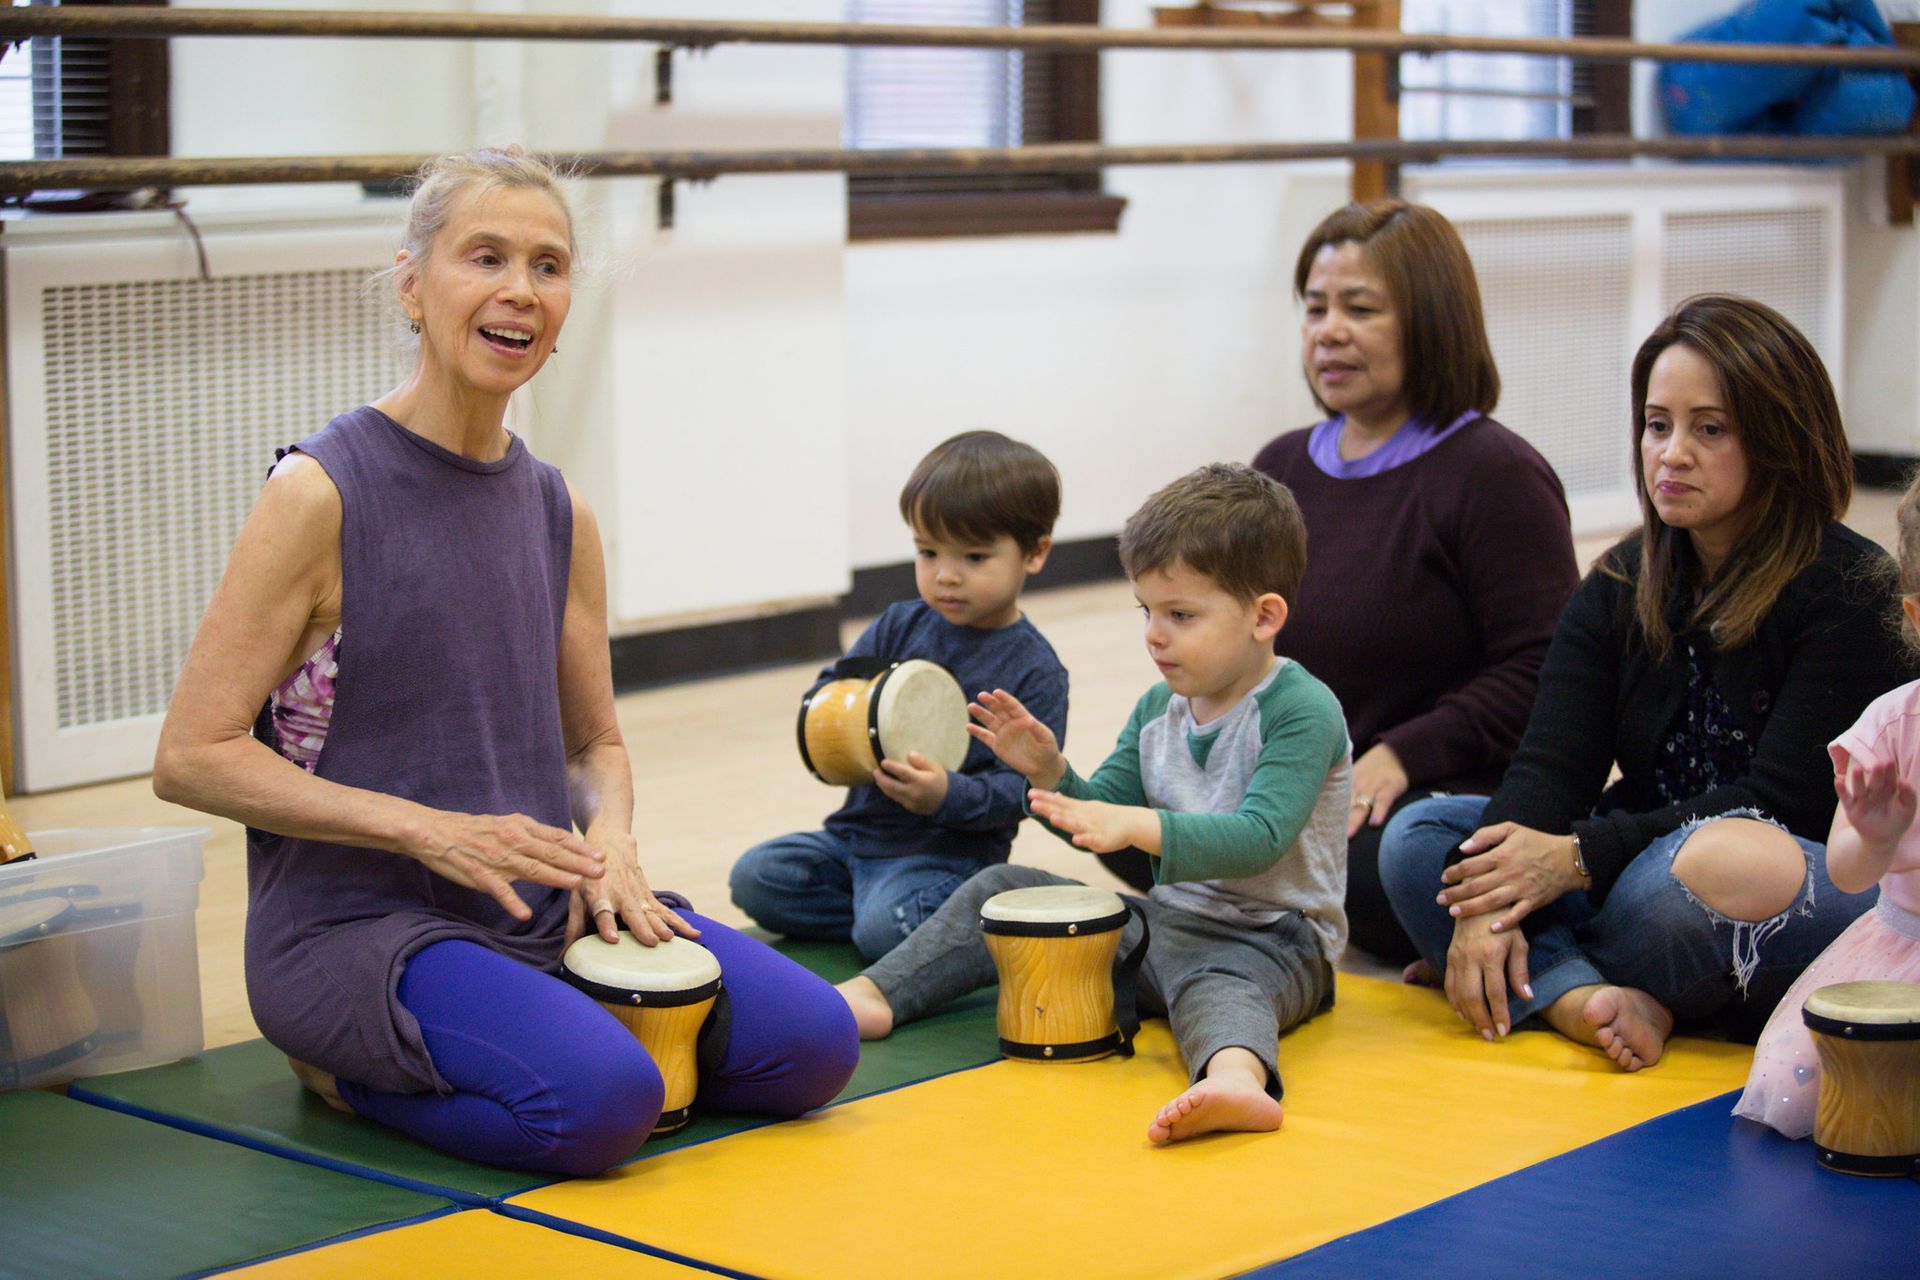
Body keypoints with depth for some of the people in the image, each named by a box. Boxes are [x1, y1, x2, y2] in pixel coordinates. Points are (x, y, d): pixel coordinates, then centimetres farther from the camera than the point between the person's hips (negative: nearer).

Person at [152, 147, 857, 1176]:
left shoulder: (559, 513, 8)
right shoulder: (320, 494, -11)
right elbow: (191, 756, -13)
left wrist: (609, 839, -4)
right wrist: (429, 830, -20)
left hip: (542, 910, 7)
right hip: (354, 923, -6)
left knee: (812, 1042, -8)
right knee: (599, 1101, -30)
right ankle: (348, 1065, 0)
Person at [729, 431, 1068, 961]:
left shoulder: (1035, 672, -7)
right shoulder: (900, 627, 7)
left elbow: (1021, 788, -12)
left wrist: (948, 795, -30)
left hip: (951, 852, -6)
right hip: (858, 831, 6)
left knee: (884, 928, -31)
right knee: (755, 877, -10)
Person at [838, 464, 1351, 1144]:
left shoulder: (1303, 711, -15)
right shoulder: (1159, 707, 9)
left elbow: (1257, 837, -28)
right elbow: (1099, 815, 11)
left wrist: (1136, 825, -39)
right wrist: (1051, 775, -10)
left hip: (1271, 938, -8)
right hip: (1169, 917, 8)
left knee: (1216, 982, -42)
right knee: (1001, 892, 4)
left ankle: (1236, 1078, -74)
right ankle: (872, 997, -2)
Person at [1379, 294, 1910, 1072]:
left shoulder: (1853, 591, -10)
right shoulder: (1620, 585, 8)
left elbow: (1784, 803, -17)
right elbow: (1550, 765, -5)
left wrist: (1582, 857, -24)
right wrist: (1488, 902, -25)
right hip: (1643, 870, 6)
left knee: (1733, 865, -39)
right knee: (1418, 836, -9)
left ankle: (1534, 991, -13)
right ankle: (1585, 996, -34)